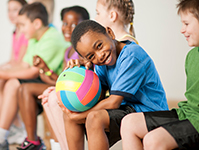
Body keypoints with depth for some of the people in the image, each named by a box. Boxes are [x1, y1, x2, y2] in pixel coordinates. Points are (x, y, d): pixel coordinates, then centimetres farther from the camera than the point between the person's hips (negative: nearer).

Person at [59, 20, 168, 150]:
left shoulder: (131, 55, -22)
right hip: (125, 108, 9)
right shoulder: (100, 62, 3)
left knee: (94, 118, -31)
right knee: (70, 114, 5)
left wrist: (79, 116, -14)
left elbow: (113, 102, -22)